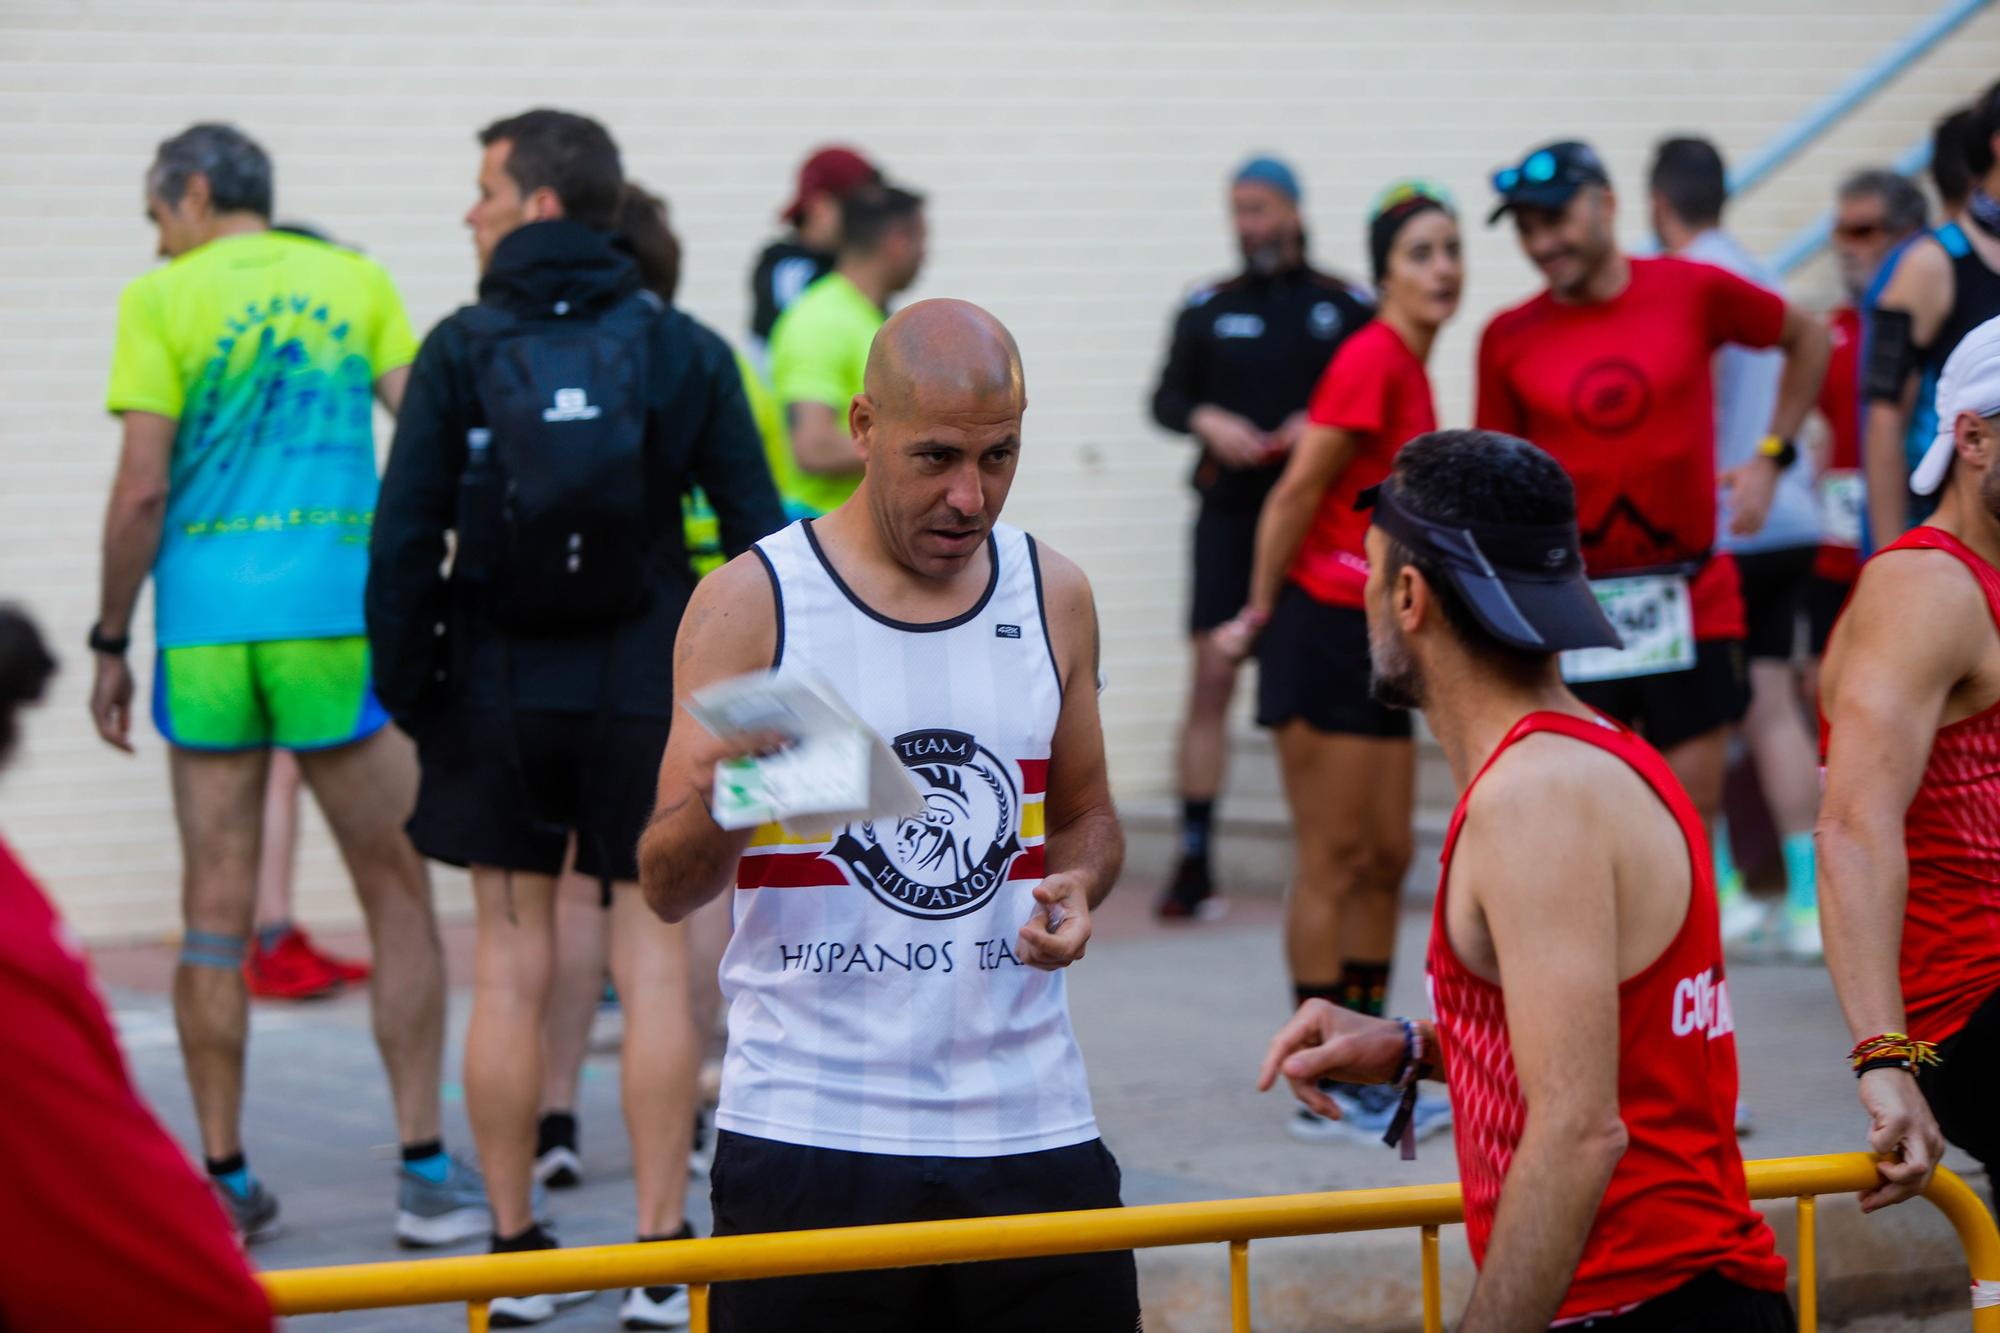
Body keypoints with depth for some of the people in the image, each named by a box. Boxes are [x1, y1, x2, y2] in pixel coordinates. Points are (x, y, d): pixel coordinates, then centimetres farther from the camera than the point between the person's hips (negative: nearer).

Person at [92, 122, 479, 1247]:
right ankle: (427, 1174, 3)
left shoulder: (162, 301, 1)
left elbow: (142, 491, -5)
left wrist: (112, 644, 4)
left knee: (218, 914, 5)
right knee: (399, 897, 6)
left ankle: (226, 1181, 8)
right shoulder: (357, 281, 8)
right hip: (335, 611, 0)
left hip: (203, 621, 0)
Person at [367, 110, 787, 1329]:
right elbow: (756, 530, -1)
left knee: (512, 972, 5)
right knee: (654, 965, 2)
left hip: (499, 694, 0)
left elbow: (405, 540, -6)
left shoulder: (462, 352, -4)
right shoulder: (684, 350, 0)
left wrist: (405, 685, 3)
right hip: (649, 692, 0)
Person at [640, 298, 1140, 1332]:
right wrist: (721, 796, -25)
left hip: (1030, 1129, 3)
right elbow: (668, 890, -3)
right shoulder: (750, 604, -3)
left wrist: (1078, 884, -1)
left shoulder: (1052, 598, 9)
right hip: (809, 1131, -3)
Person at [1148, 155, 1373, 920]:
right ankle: (1193, 861, -6)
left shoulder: (1344, 308, 5)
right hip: (1231, 512, 1)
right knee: (1212, 675, -7)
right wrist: (1207, 420, -12)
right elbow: (1167, 397, 9)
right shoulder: (1207, 309, 11)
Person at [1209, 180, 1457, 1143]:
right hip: (1324, 629, -9)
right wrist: (1261, 613, -7)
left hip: (1376, 638, 9)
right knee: (1335, 862, -4)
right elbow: (1295, 494, -15)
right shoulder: (1373, 359, -15)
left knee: (1386, 859, 10)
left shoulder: (1411, 369, 13)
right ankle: (1323, 1091, 2)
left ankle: (1366, 1076, 18)